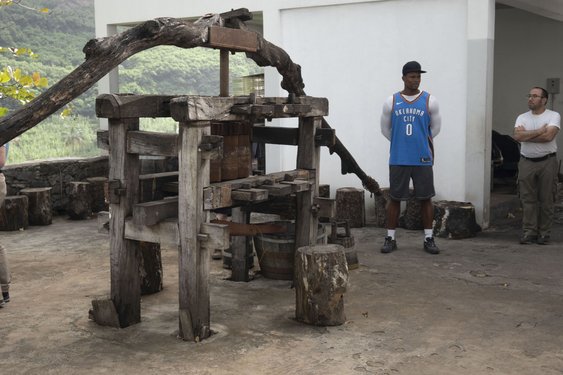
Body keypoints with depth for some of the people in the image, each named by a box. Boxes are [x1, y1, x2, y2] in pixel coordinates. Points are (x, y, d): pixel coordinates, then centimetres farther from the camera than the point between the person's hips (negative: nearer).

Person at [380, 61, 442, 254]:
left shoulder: (429, 101, 2)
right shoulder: (392, 101, 4)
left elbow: (435, 127, 13)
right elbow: (385, 128, 14)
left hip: (422, 159, 0)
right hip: (398, 159, 0)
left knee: (425, 198, 4)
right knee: (395, 198, 4)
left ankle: (428, 239, 12)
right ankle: (390, 238, 12)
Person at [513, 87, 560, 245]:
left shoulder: (553, 116, -1)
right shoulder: (522, 117, 9)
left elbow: (548, 136, -18)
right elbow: (517, 136, -9)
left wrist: (526, 135, -10)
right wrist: (539, 131, -11)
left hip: (547, 162, -3)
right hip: (526, 162, 3)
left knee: (546, 199, 2)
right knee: (527, 199, 1)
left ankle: (544, 233, 9)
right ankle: (529, 232, 6)